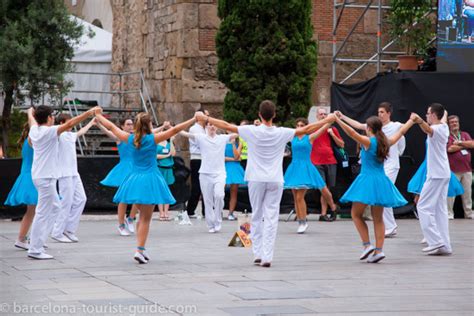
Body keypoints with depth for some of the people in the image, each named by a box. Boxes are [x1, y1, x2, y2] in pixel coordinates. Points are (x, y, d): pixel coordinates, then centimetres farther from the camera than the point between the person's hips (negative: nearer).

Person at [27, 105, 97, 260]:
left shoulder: (34, 130, 9)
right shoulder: (49, 131, -15)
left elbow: (32, 119, 32)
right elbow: (70, 124, -23)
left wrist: (31, 112, 55)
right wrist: (89, 112, -22)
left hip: (39, 176, 10)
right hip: (46, 177, -10)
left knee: (54, 206, 19)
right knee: (43, 213, -7)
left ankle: (37, 242, 19)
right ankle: (35, 250, -6)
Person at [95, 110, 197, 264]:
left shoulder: (130, 139, 1)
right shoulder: (153, 139, -10)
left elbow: (111, 127, 12)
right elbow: (175, 130, -12)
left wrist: (98, 115, 27)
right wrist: (194, 119, -8)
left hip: (135, 180, 5)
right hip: (150, 180, -5)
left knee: (143, 215, 19)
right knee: (145, 218, -1)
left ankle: (141, 249, 18)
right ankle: (139, 250, -8)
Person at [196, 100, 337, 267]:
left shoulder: (252, 131, -6)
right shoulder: (282, 133, -3)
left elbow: (226, 126, 0)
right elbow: (307, 129, 3)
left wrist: (206, 118, 12)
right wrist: (328, 120, 14)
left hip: (256, 180, 0)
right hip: (275, 181, 0)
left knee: (257, 217, 12)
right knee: (271, 218, -1)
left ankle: (257, 254, 12)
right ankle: (267, 257, -7)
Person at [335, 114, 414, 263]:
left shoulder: (368, 142, -9)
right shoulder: (386, 143, 8)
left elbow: (352, 133, -25)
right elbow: (401, 131, 24)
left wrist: (338, 120, -29)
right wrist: (412, 120, 39)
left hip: (367, 180, -6)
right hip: (381, 182, 6)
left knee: (356, 214, 7)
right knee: (378, 218, 10)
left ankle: (367, 245, -3)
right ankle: (379, 250, 2)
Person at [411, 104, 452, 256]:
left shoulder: (437, 129, -15)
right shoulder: (444, 127, 11)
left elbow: (428, 129, -41)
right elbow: (443, 119, 37)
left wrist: (419, 121, -62)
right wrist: (444, 113, 60)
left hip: (436, 175, -9)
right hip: (444, 173, 9)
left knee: (423, 207, -7)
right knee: (440, 209, 10)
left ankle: (436, 242, -12)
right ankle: (445, 246, 9)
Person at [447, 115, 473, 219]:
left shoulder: (465, 135, 15)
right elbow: (450, 149, -16)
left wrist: (460, 143, -9)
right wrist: (465, 145, -3)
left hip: (467, 169, 5)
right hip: (453, 170, -5)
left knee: (467, 192, 9)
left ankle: (469, 213, 16)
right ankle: (449, 213, 2)